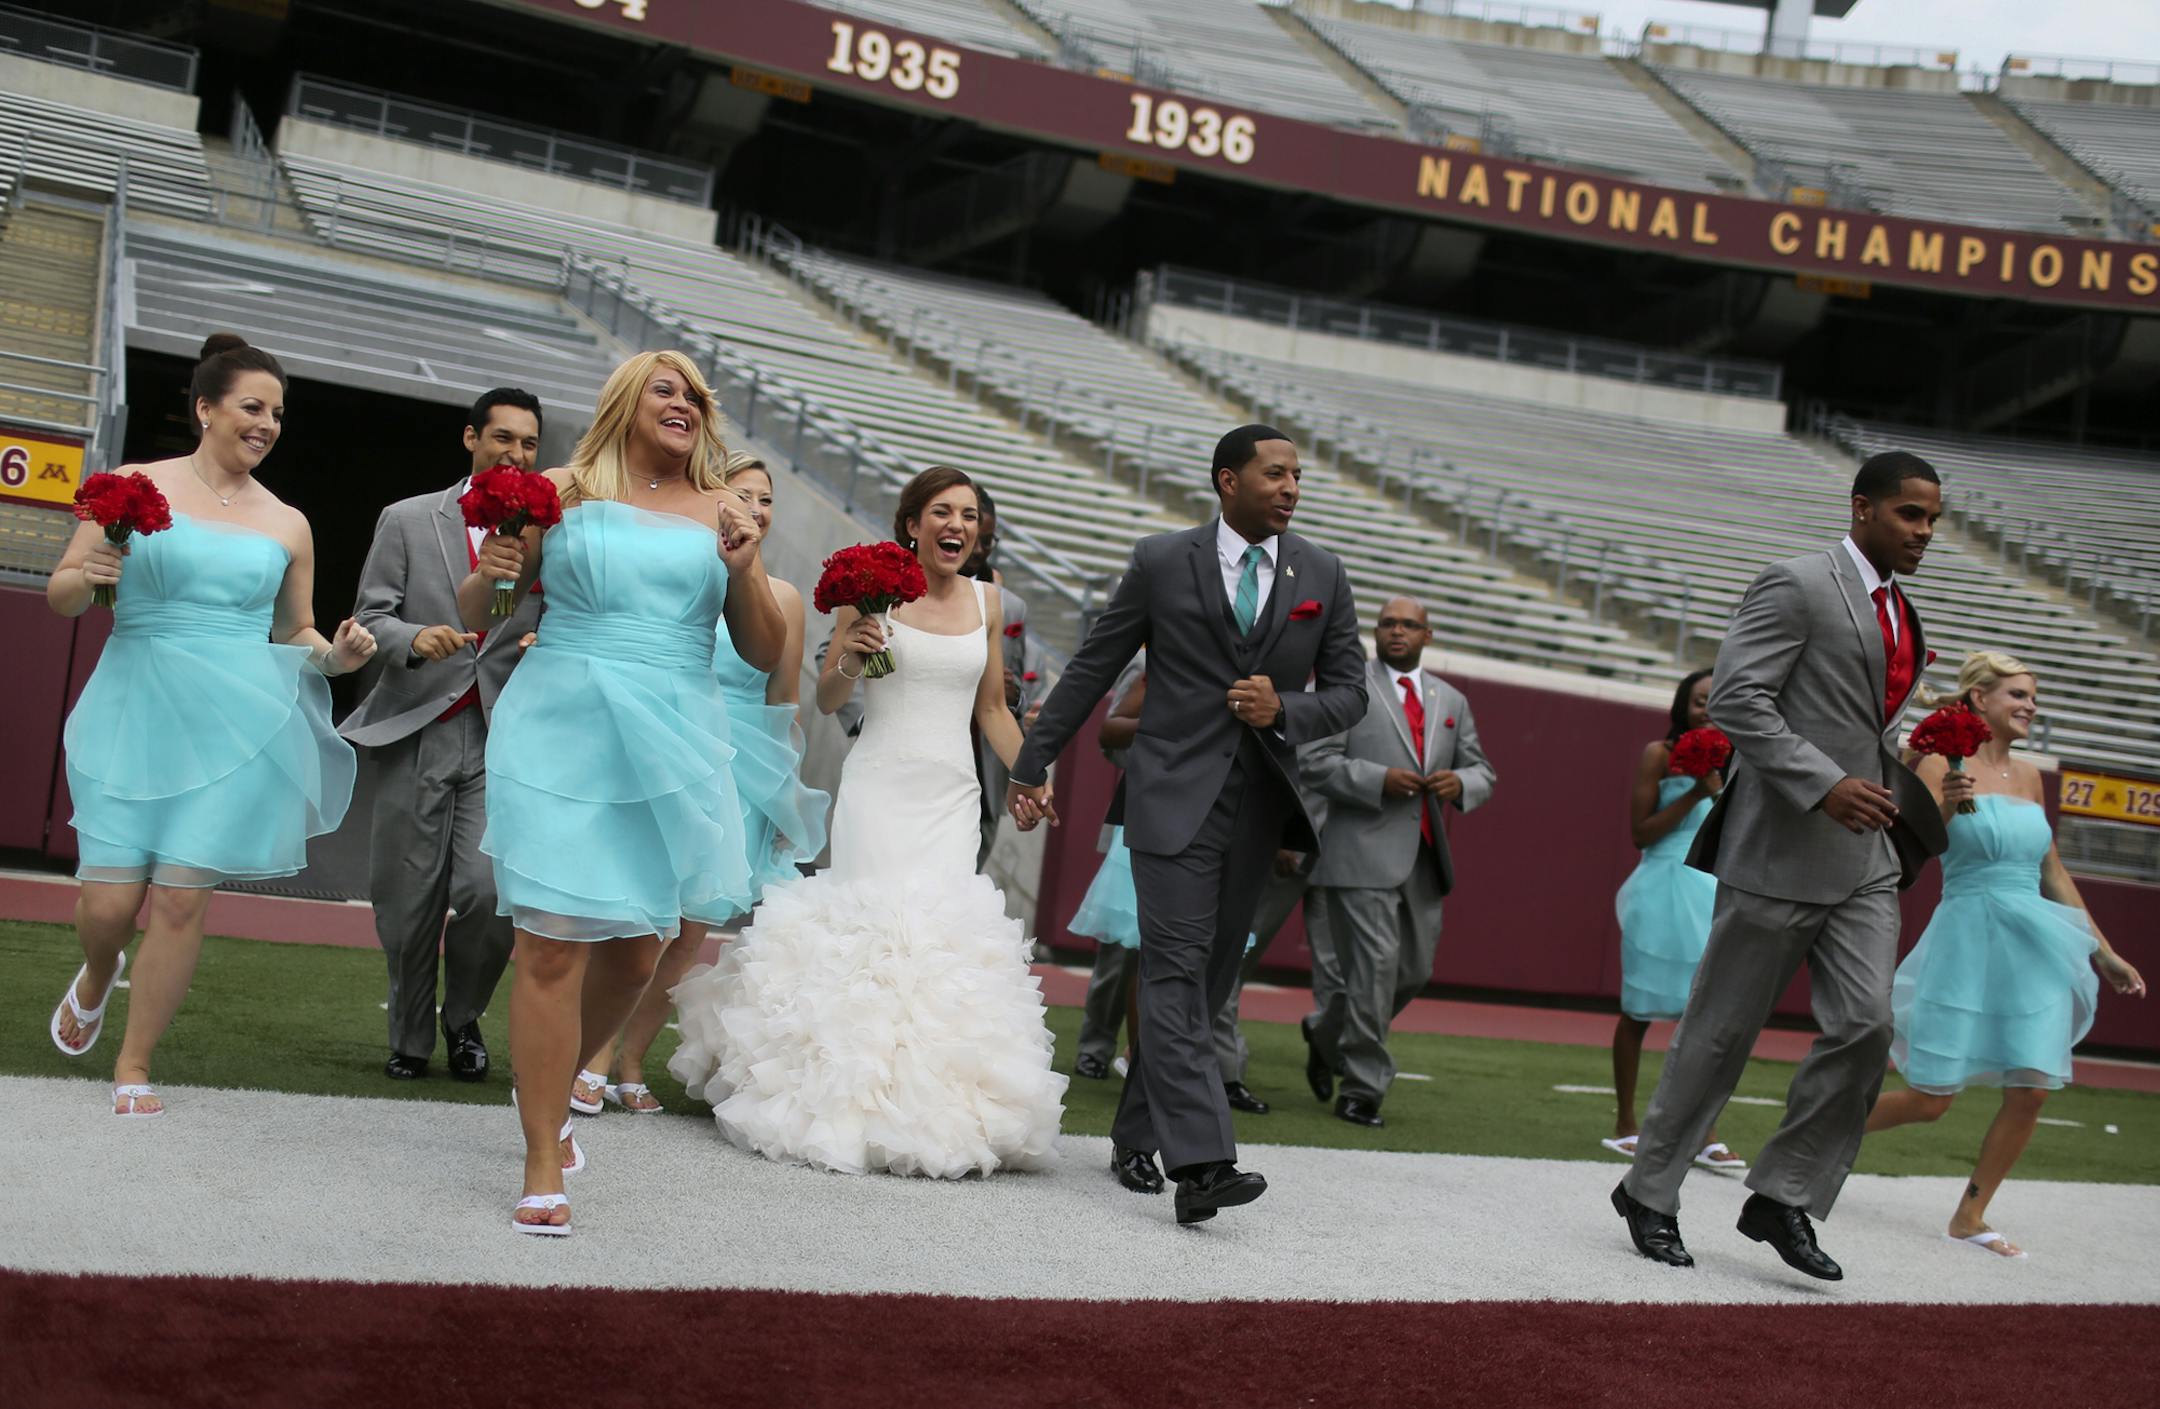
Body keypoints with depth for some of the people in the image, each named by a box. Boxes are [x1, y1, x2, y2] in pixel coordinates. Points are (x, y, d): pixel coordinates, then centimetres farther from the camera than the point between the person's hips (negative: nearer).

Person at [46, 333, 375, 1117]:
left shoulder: (287, 526, 10)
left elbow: (295, 634, 19)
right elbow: (61, 596, 6)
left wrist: (335, 655, -2)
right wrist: (87, 576, -16)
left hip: (233, 723, 1)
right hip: (134, 712, -1)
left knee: (180, 900, -3)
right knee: (107, 905, -3)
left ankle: (134, 1068, 12)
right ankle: (97, 981, 34)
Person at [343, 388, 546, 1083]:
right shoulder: (407, 520, 7)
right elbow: (370, 615, 3)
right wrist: (412, 639, -17)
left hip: (501, 741, 0)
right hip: (416, 735, 0)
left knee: (489, 891, -15)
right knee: (407, 903, 5)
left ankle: (463, 1018, 13)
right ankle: (410, 1040, 26)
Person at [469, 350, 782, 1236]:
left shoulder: (721, 513, 11)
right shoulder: (564, 493, 4)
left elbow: (765, 656, 10)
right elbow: (473, 620, 10)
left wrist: (745, 573, -6)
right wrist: (490, 575, -11)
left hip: (673, 746, 3)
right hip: (563, 732, -3)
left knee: (637, 950, 9)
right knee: (554, 947, -8)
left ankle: (549, 1086, 37)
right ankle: (543, 1166, 1)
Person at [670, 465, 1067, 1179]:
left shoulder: (985, 600, 12)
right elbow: (826, 698, 4)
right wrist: (849, 660, -16)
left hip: (954, 796, 4)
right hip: (880, 785, -3)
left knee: (945, 935, -3)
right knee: (872, 928, -10)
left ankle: (930, 1101, 6)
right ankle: (851, 1098, -1)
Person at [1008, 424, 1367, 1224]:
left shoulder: (1321, 575, 7)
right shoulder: (1162, 563, -1)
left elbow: (1349, 691, 9)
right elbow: (1092, 669, 4)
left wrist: (1284, 710, -12)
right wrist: (1033, 765, 5)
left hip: (1258, 806, 4)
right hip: (1175, 797, -4)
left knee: (1206, 980, 10)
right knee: (1177, 974, -13)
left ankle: (1136, 1135, 25)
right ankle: (1199, 1163, -20)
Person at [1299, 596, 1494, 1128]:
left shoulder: (1451, 701, 19)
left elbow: (1482, 773, 20)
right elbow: (1313, 758, -7)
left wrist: (1461, 783, -4)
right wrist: (1379, 780, -18)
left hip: (1424, 859, 6)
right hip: (1364, 854, -6)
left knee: (1415, 971, 11)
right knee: (1375, 966, -10)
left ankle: (1325, 1031, 35)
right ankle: (1361, 1092, 2)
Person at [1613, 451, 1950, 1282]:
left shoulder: (1901, 614, 17)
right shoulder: (1796, 586, -9)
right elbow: (1736, 700, -17)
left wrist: (1899, 791, 14)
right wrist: (1825, 786, -23)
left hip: (1866, 857, 7)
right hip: (1783, 849, -7)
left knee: (1865, 1026, -5)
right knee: (1722, 1030, 1)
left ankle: (1783, 1199, 7)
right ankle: (1649, 1193, 16)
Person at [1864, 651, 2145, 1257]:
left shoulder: (2028, 775, 14)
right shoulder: (1942, 764, -5)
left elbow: (2053, 875, 22)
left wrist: (2104, 951, 23)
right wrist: (1944, 808, -34)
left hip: (2032, 948, 6)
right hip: (1967, 939, -6)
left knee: (2031, 1090, -4)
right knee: (1929, 1100, -4)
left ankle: (1970, 1215, 11)